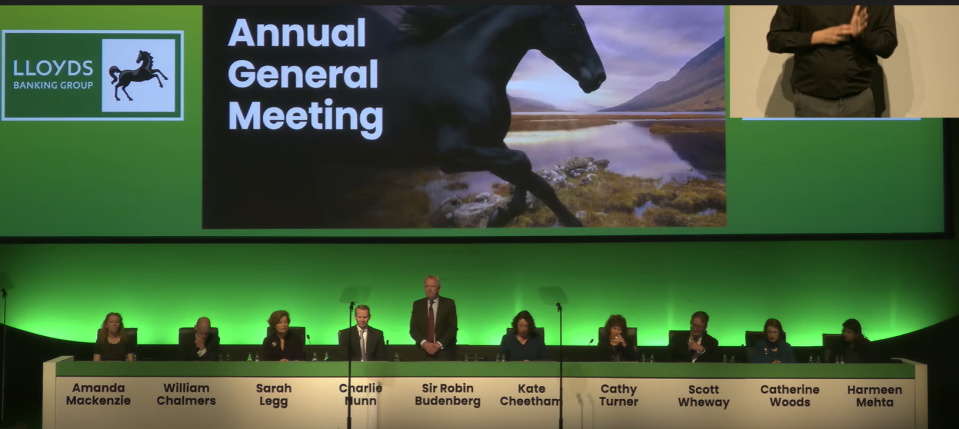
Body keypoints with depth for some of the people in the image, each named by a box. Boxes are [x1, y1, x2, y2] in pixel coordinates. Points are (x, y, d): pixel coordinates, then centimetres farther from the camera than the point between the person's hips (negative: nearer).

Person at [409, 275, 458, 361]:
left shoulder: (449, 303, 4)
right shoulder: (417, 304, 10)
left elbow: (453, 327, -2)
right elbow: (413, 328, 4)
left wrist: (439, 344, -13)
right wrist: (424, 343, -13)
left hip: (444, 353, -2)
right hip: (423, 352, 2)